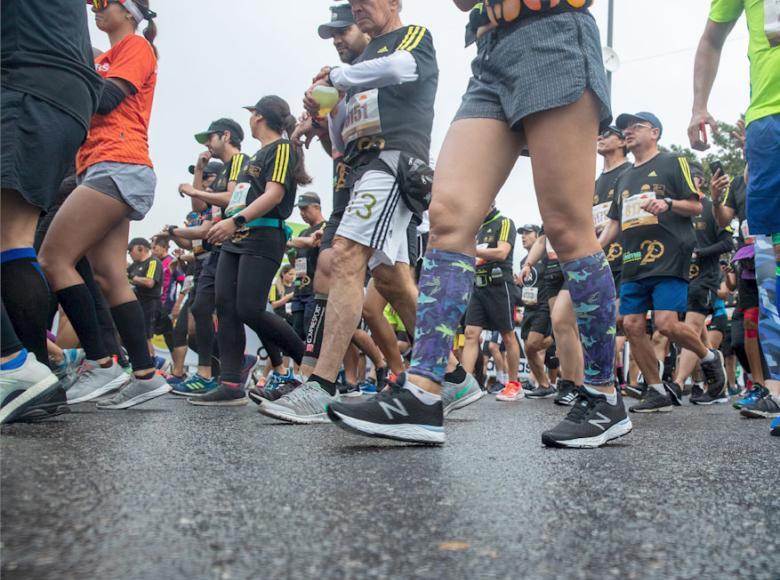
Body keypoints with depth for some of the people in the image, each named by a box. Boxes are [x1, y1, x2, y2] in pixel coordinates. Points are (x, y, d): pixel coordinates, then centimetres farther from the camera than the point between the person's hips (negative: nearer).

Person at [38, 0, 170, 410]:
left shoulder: (137, 45, 3)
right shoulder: (105, 59, 29)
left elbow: (105, 98, -10)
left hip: (118, 168, -9)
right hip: (106, 172, 9)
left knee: (53, 258, -14)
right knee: (110, 278, 1)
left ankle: (101, 365, -13)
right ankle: (145, 376, 0)